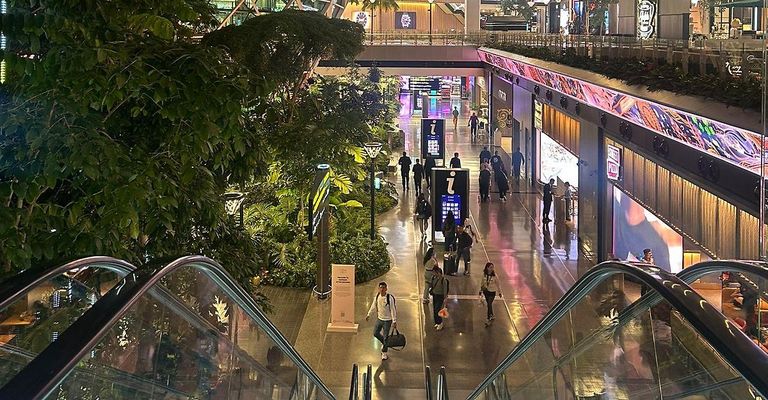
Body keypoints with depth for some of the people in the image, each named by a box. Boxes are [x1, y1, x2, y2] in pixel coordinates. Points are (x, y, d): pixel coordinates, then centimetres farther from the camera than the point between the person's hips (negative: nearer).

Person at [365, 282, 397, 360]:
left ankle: (384, 353, 17)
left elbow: (393, 310, -18)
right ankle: (384, 343, 42)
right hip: (379, 318, 6)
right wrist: (369, 314, 17)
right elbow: (373, 306, 11)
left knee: (385, 337, 1)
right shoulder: (377, 296, -4)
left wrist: (394, 321, -19)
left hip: (387, 320, -6)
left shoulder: (390, 298, -22)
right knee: (375, 333, 14)